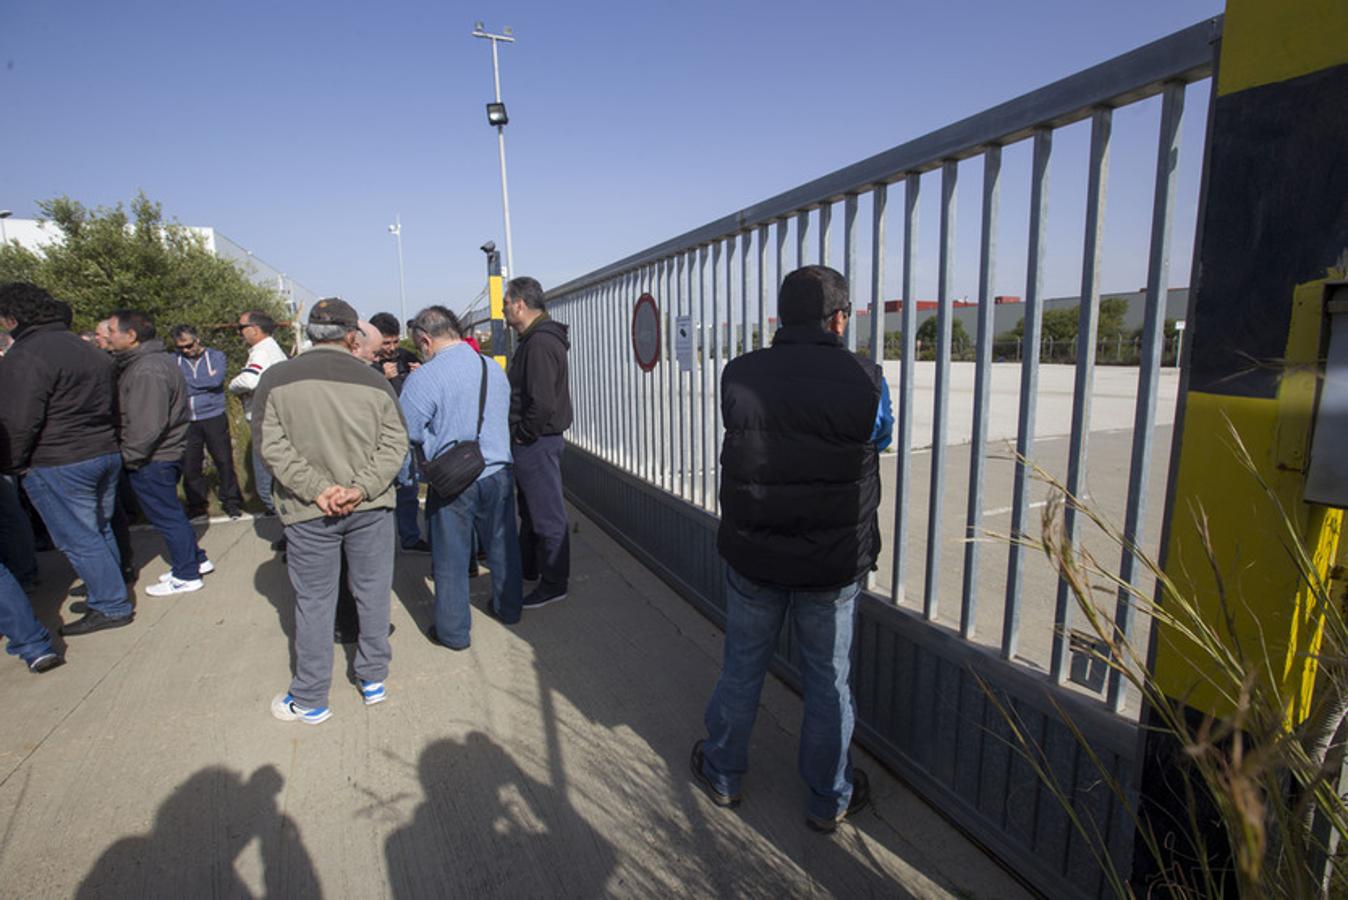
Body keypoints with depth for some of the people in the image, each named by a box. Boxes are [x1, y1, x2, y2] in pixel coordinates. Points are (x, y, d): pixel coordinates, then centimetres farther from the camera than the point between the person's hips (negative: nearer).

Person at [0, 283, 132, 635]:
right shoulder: (88, 350, 12)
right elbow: (112, 407, 18)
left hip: (58, 465, -8)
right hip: (107, 455, 8)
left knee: (79, 539, 0)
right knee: (100, 530, 18)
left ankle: (112, 607, 6)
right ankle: (108, 589, 29)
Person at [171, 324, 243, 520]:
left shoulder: (215, 356, 4)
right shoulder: (175, 361, 7)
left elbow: (216, 380, -13)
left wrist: (187, 380, -5)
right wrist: (205, 381, -9)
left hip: (214, 417, -2)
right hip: (187, 421, 2)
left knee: (224, 460, 1)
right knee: (189, 464, 5)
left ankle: (231, 501, 13)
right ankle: (196, 504, 19)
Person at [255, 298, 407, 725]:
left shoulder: (276, 379, -3)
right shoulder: (374, 380, -2)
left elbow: (271, 444, -10)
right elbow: (395, 442, -8)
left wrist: (316, 488, -12)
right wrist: (362, 488, -12)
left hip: (308, 512, 0)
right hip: (371, 507, 1)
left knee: (314, 602, 10)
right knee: (372, 593, 14)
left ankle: (310, 699, 24)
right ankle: (373, 679, 28)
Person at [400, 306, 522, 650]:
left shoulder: (424, 378, -14)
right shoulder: (495, 368, 3)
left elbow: (408, 431, -11)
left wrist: (439, 434, 7)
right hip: (498, 473, 5)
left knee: (451, 558, 10)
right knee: (501, 546, 20)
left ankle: (454, 631, 22)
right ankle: (508, 608, 37)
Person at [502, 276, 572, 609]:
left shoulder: (540, 343, -20)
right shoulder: (532, 340, 14)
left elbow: (542, 403, -28)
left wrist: (524, 434, -15)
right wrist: (520, 434, 14)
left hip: (537, 442, -11)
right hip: (531, 441, 11)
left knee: (547, 515, 0)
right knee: (530, 509, 22)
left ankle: (554, 584, 11)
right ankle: (528, 567, 38)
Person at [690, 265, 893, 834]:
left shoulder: (739, 376, -9)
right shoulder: (865, 381, -12)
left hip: (752, 556, 1)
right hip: (835, 563, -1)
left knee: (742, 668, 19)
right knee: (828, 678, 17)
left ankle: (722, 774, 40)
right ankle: (830, 799, 37)